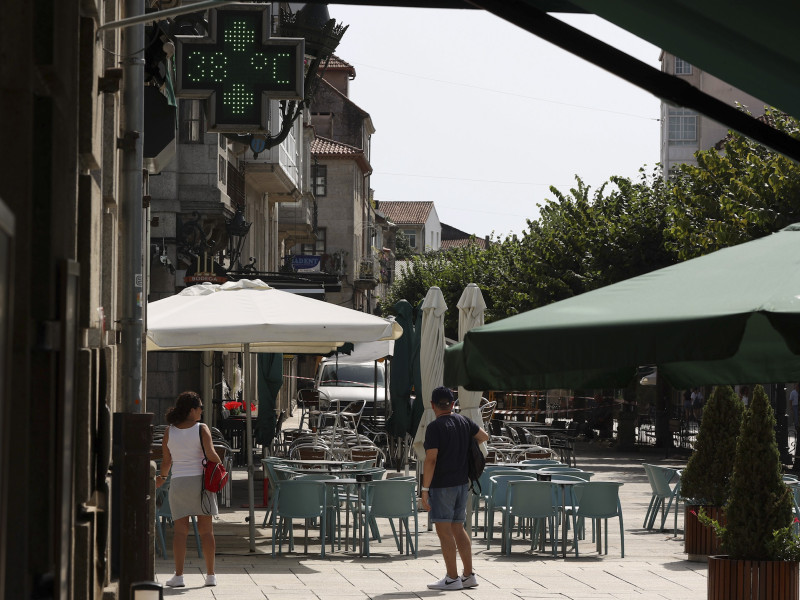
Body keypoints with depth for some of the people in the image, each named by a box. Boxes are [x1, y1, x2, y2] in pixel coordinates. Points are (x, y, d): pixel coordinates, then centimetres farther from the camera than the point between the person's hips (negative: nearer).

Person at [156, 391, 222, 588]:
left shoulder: (169, 431, 2)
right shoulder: (202, 429, -6)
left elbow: (166, 460, 5)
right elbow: (211, 454, -15)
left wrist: (162, 477, 24)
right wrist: (219, 464, 6)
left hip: (178, 483, 2)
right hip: (200, 480, -2)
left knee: (180, 530, 2)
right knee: (206, 530, 5)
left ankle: (178, 575, -7)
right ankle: (210, 575, 6)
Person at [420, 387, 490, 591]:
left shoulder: (434, 427, -13)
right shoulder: (464, 422, 7)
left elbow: (431, 460, -18)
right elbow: (484, 436, 22)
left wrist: (425, 489, -15)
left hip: (442, 485, -7)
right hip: (462, 482, 7)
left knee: (444, 530, -4)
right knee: (458, 529, 14)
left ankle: (452, 578, -5)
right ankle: (469, 575, 14)